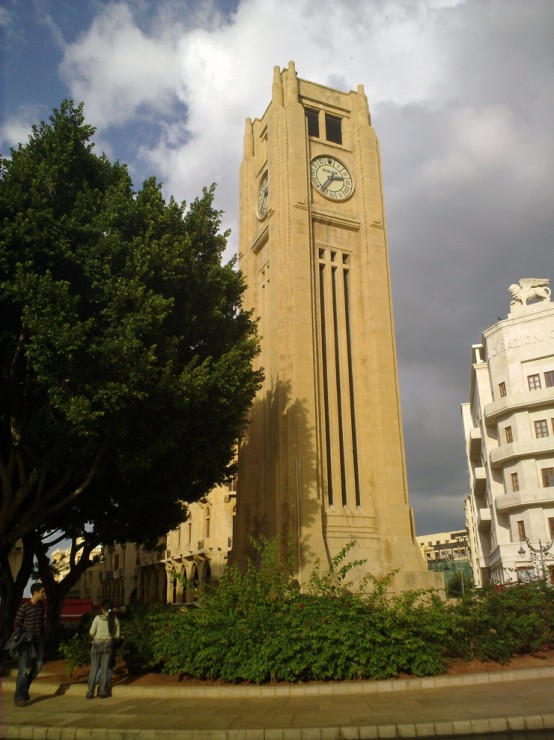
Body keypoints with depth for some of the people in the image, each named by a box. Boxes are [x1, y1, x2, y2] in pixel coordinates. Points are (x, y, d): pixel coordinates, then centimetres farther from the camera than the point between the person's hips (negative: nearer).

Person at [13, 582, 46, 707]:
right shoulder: (24, 607, -12)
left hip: (38, 641, 7)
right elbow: (17, 624, -7)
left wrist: (43, 638, 14)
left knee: (38, 664, 7)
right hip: (26, 641, -6)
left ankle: (25, 688, 27)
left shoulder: (41, 606, 8)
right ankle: (19, 697, 2)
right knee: (24, 668, -6)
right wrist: (23, 636, -18)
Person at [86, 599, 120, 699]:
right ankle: (103, 692, 10)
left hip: (97, 644, -2)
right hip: (108, 645, 2)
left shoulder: (98, 618, -9)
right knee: (105, 668, 8)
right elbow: (117, 636, 3)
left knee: (94, 668, 6)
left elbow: (91, 633, -5)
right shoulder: (115, 619, -1)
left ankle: (90, 692, 8)